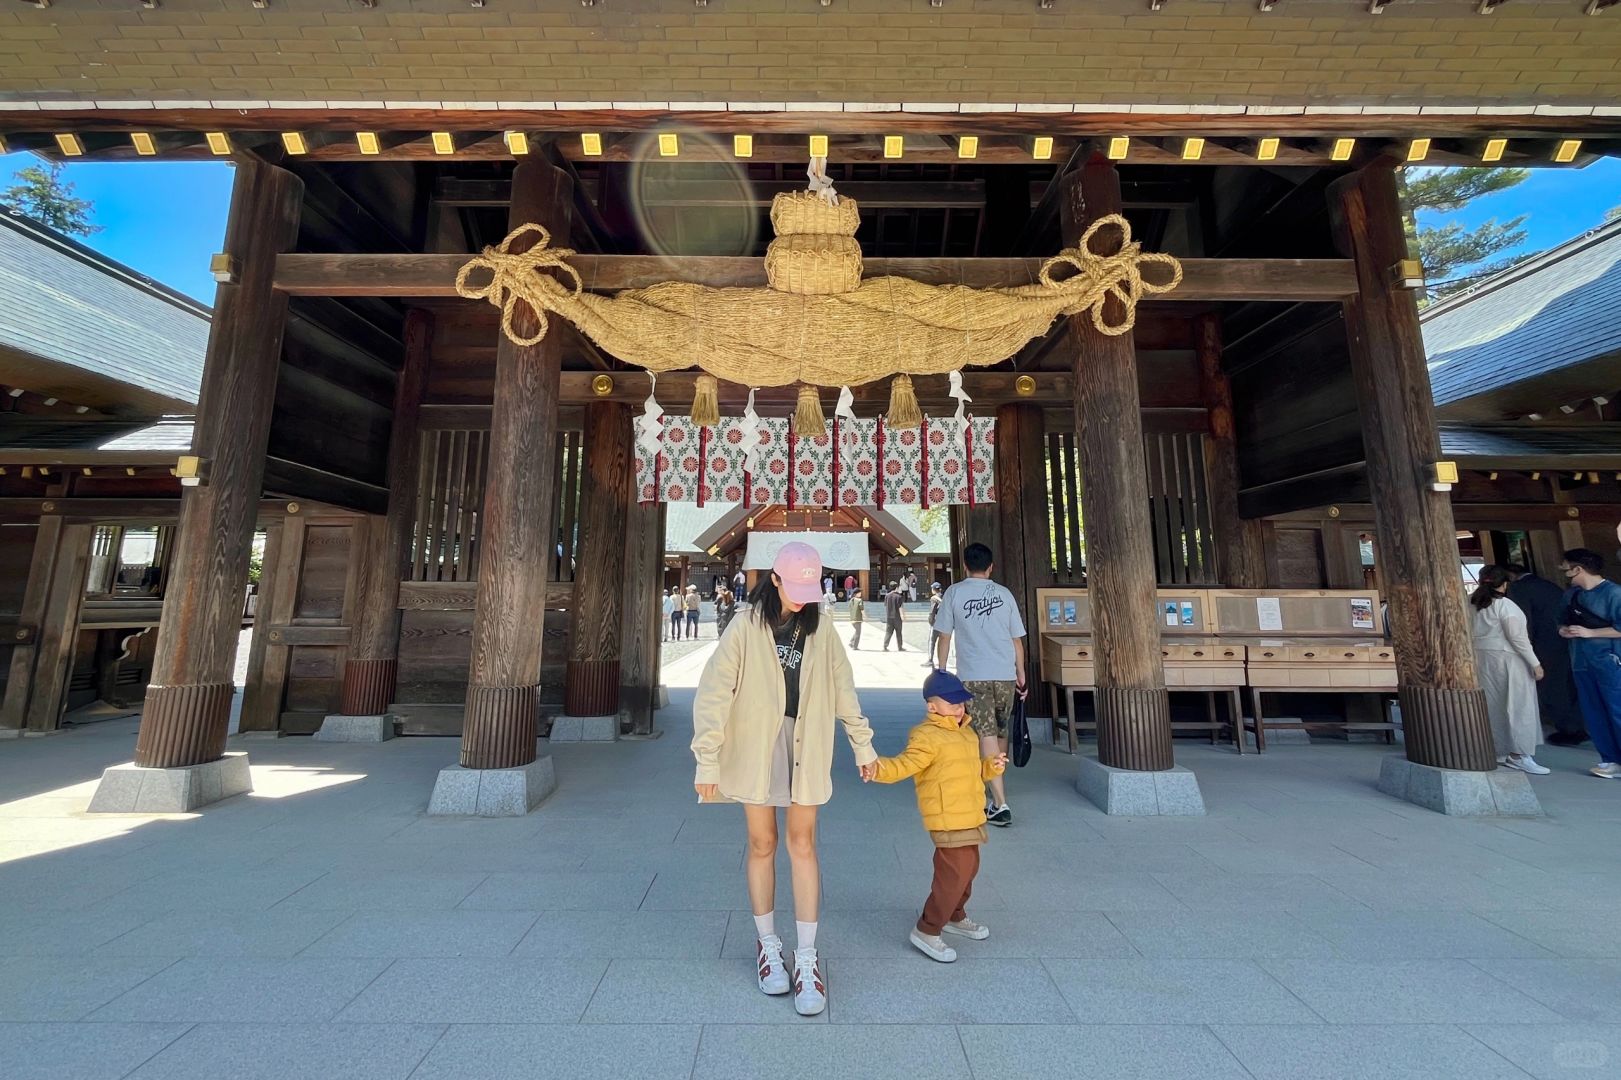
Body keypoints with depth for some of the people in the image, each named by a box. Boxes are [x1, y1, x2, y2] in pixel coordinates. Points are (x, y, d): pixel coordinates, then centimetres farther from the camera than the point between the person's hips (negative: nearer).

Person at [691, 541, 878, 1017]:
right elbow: (714, 694, -10)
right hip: (755, 746, -1)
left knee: (802, 845, 7)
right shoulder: (746, 627, -11)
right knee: (762, 845, 11)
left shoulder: (821, 629, -2)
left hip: (805, 747, 2)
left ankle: (806, 960, 21)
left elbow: (843, 690, 7)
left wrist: (862, 745, 10)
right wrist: (708, 760, -12)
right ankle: (768, 946, 33)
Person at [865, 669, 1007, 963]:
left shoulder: (965, 733, 11)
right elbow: (904, 764, -29)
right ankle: (927, 930, 8)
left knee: (967, 869, 22)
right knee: (955, 873, -9)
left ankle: (955, 917, 45)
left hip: (970, 816, 9)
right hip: (948, 820, -9)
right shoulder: (927, 736, -19)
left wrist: (991, 766, 6)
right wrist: (880, 768, -47)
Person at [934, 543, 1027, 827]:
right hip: (1005, 675, 4)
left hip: (973, 677, -3)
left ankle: (1000, 804, -5)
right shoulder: (1004, 594, 7)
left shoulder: (954, 593, 0)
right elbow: (1017, 639, 9)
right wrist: (1021, 676, 17)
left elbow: (944, 637, 0)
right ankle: (998, 789, 36)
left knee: (987, 737, -2)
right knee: (1000, 734, 18)